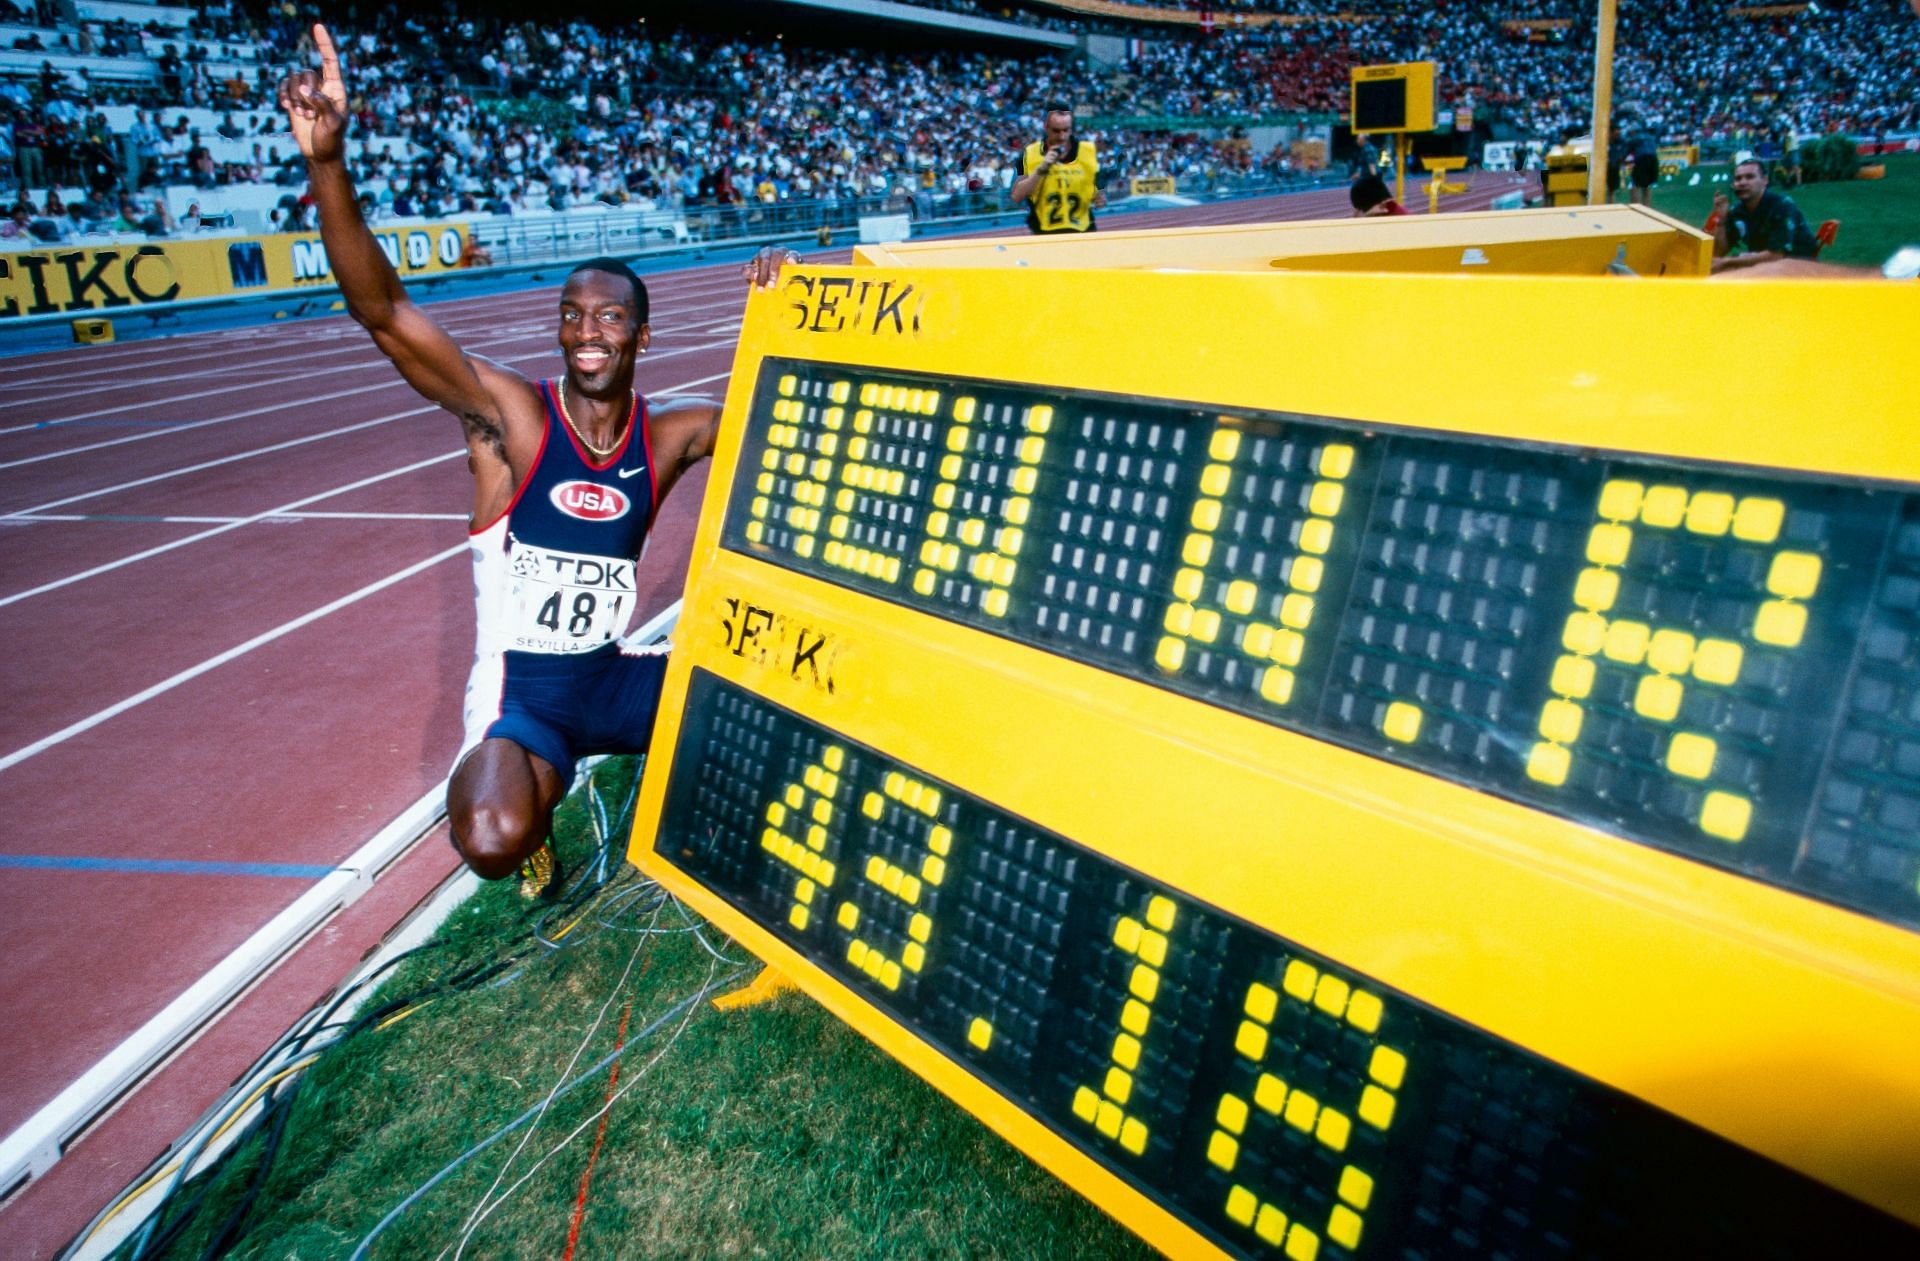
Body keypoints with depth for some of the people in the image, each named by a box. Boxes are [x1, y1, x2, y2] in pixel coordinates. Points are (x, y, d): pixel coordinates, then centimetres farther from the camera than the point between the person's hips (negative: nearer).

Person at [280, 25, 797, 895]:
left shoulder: (670, 435, -1)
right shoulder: (510, 415, -13)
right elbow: (384, 314, -25)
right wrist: (327, 163, -38)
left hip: (612, 677, 4)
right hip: (519, 689, -4)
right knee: (493, 842, -32)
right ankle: (533, 803, 8)